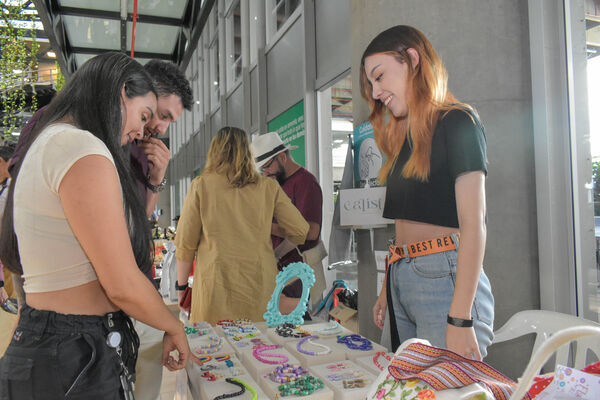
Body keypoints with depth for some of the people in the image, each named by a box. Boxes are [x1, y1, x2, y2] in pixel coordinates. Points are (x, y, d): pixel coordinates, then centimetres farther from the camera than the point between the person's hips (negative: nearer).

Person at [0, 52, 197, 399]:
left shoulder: (48, 143, 12)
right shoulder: (83, 149, -21)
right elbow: (124, 286, -21)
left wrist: (150, 182, 10)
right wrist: (175, 328, -5)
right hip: (70, 359, -10)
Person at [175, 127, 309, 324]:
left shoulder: (201, 186, 0)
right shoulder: (268, 187, 2)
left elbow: (185, 243, 1)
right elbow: (300, 231, 3)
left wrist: (181, 285, 12)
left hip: (217, 286, -1)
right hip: (259, 285, 1)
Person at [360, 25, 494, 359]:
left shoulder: (458, 122, -6)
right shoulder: (404, 137, 17)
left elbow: (473, 224, -14)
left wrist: (460, 319, -18)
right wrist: (388, 290, 14)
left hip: (444, 278, -7)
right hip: (402, 280, 7)